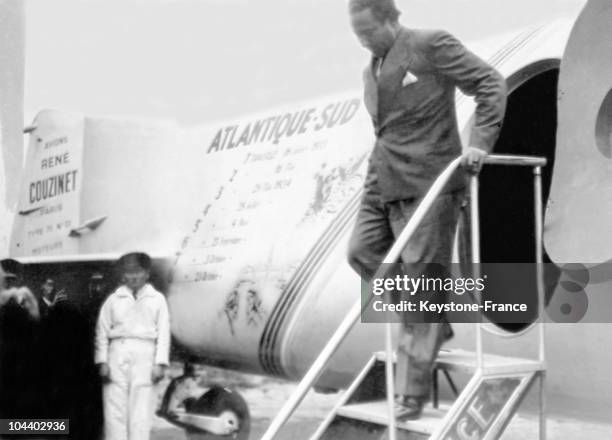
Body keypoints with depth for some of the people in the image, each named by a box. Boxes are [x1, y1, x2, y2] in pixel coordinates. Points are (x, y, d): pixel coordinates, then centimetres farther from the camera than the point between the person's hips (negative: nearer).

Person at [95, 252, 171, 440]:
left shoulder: (157, 299, 10)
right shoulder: (113, 299, 11)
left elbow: (163, 333, 5)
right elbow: (102, 332, 9)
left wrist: (160, 363, -4)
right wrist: (102, 362, -1)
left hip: (144, 356, -1)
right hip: (118, 354, 1)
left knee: (141, 411, -3)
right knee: (115, 410, -2)